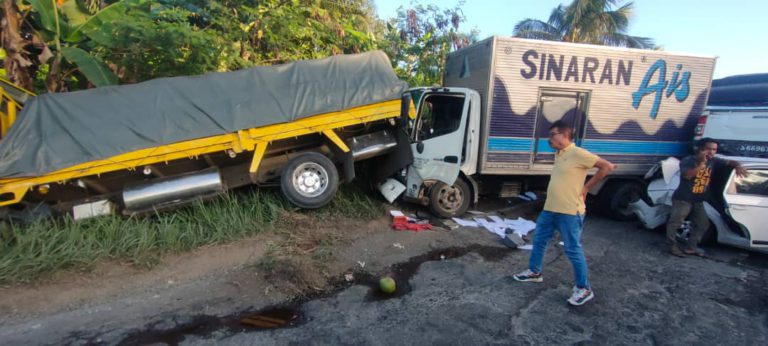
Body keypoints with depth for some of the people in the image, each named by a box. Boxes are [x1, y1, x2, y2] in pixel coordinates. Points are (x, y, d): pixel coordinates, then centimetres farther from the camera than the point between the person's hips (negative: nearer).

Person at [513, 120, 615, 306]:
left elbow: (607, 166, -13)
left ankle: (584, 288, 15)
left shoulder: (578, 153, -14)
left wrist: (586, 187, -12)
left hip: (570, 212, -9)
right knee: (539, 240, 17)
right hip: (550, 209, 9)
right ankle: (534, 272, 34)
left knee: (573, 249, 0)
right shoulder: (558, 155, 12)